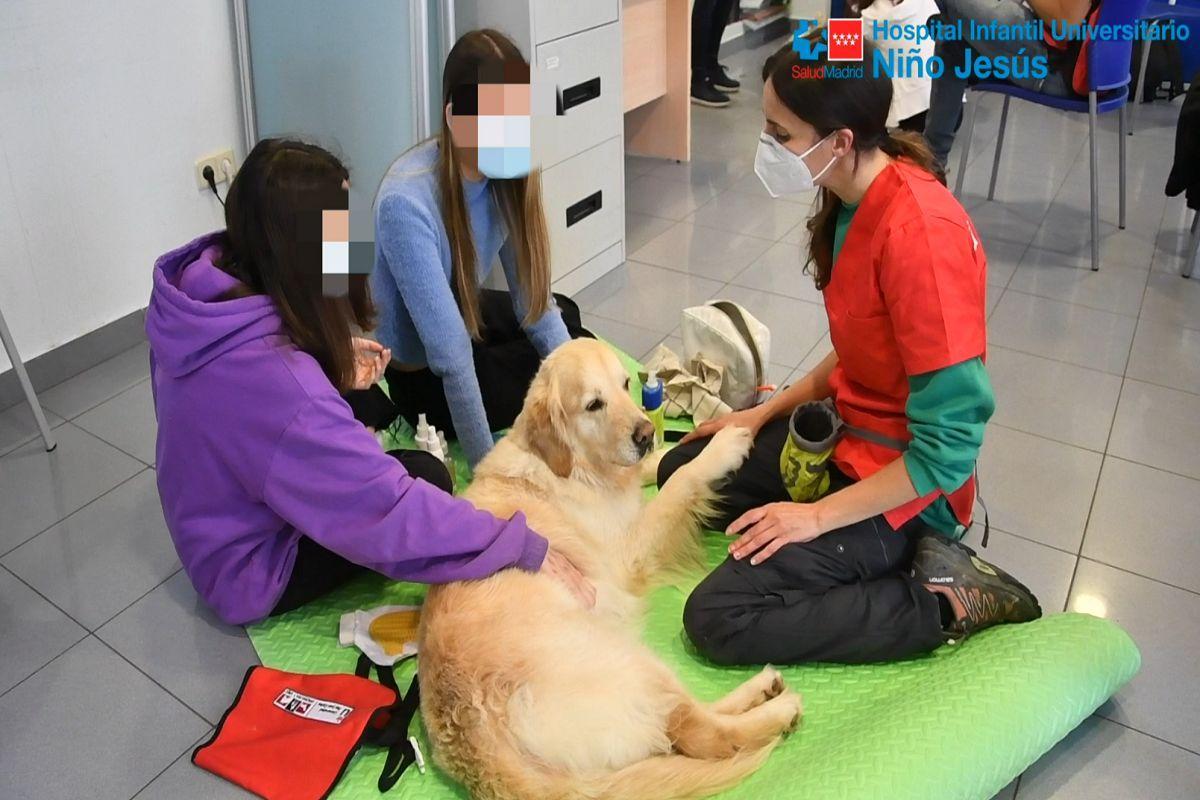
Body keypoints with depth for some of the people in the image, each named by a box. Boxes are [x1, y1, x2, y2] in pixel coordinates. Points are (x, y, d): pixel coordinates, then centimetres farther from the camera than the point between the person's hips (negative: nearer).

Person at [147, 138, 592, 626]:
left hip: (216, 520, 8)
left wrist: (334, 373, -3)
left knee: (371, 404, 11)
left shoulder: (204, 276, -13)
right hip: (252, 575, -8)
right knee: (427, 475, -6)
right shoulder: (273, 375, -39)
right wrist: (526, 550, -29)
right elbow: (390, 512, -36)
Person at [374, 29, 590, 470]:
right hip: (427, 375, -7)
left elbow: (533, 298, -13)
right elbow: (450, 354, -36)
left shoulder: (506, 172, -16)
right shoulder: (406, 203, -36)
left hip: (465, 314, 7)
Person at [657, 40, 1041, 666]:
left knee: (718, 619, -16)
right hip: (847, 428, 10)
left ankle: (946, 602, -3)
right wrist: (767, 412, 7)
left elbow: (949, 444, -26)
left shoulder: (920, 233, -29)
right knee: (679, 472, 17)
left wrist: (819, 516, -20)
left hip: (904, 483, -9)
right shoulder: (855, 201, -2)